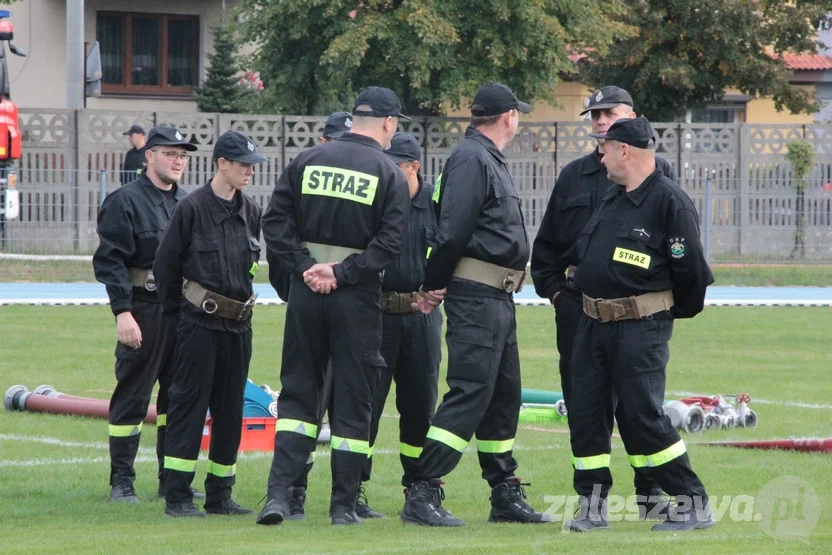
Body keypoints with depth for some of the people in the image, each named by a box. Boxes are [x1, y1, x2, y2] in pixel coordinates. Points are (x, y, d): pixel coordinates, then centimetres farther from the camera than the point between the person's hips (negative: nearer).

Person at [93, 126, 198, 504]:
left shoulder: (187, 203, 16)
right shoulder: (125, 202, -5)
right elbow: (110, 261, -11)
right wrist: (123, 312, -19)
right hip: (143, 310, -7)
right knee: (132, 396, -4)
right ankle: (121, 482, 1)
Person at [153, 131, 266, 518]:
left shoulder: (250, 211, 9)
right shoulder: (193, 208, -9)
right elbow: (165, 265, -3)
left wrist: (240, 296, 14)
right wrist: (176, 308, 3)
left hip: (239, 324, 6)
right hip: (200, 322, -6)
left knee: (230, 409, 8)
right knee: (189, 404, -6)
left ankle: (220, 495, 14)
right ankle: (177, 496, -6)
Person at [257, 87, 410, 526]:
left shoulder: (307, 161, 5)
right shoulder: (388, 174, -4)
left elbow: (275, 221, -1)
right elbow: (390, 242, -14)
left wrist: (303, 267, -6)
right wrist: (342, 273, -12)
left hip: (306, 292, 3)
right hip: (357, 297, -3)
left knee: (298, 391, 9)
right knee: (352, 399, 5)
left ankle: (279, 492, -5)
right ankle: (344, 504, 6)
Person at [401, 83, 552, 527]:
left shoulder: (490, 160, 21)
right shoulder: (471, 159, -12)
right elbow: (452, 231, -18)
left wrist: (435, 286, 10)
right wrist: (434, 286, -11)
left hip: (498, 298, 10)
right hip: (475, 297, -10)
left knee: (504, 394, 14)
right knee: (470, 393, -14)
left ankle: (505, 496, 21)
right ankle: (422, 494, -15)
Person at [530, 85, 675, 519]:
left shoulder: (656, 173, 6)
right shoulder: (574, 175, 16)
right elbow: (546, 241, 20)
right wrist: (552, 286, 8)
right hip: (577, 304, 4)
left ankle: (650, 492, 0)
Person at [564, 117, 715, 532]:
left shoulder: (669, 201, -13)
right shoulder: (611, 198, 13)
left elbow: (691, 268, -11)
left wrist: (677, 311, 2)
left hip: (641, 327, -8)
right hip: (593, 324, 8)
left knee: (642, 416, -10)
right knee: (585, 415, 6)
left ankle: (693, 505, -1)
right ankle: (592, 506, 14)